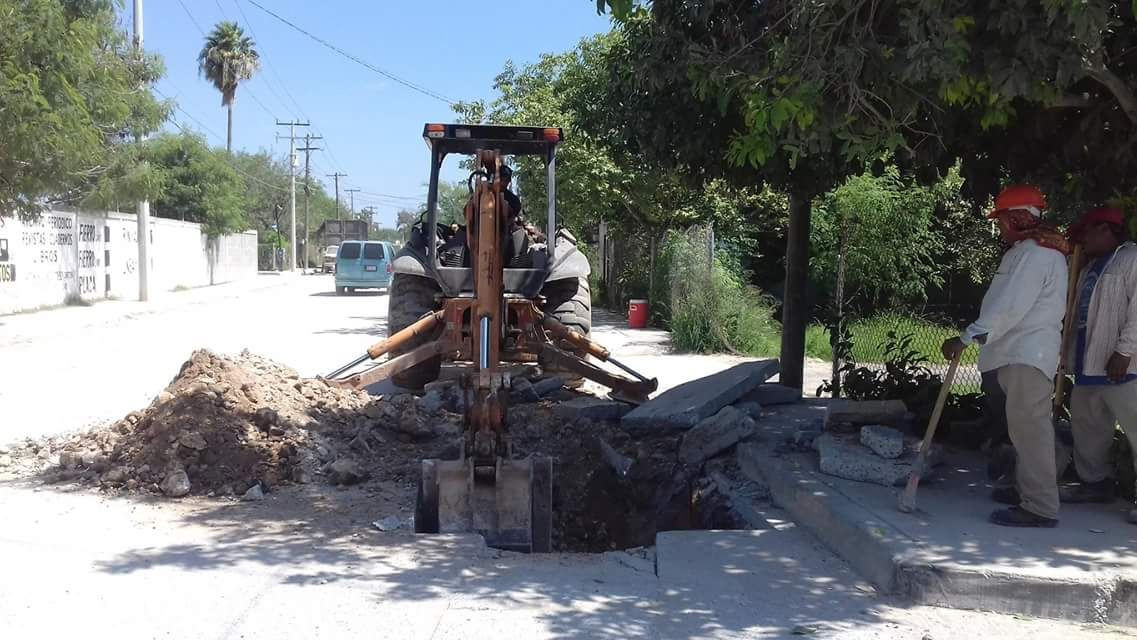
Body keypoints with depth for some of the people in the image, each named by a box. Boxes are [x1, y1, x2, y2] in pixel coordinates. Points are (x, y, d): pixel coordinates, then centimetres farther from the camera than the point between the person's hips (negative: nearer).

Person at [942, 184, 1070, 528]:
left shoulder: (1034, 253, -14)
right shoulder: (1028, 251, 18)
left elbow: (1009, 308, -22)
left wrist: (966, 338, -21)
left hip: (1028, 355, -11)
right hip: (1020, 353, 11)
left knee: (1029, 426, -11)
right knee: (1026, 426, 17)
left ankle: (1041, 507, -10)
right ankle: (1028, 489, 29)